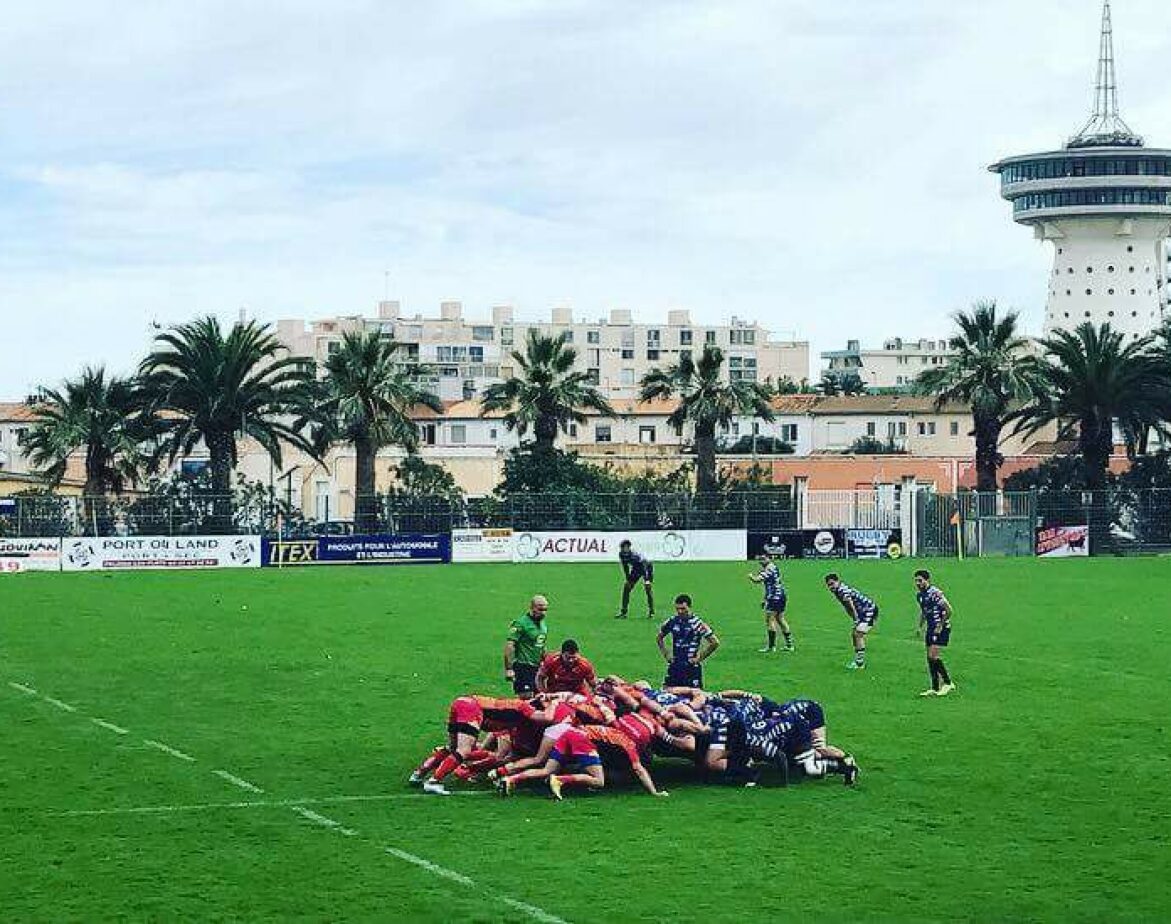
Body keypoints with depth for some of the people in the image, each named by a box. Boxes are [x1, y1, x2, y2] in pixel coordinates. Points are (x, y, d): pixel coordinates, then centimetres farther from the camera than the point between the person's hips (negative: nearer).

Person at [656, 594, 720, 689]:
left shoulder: (697, 623, -8)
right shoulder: (672, 622, 5)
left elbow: (715, 642, -10)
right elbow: (659, 637, 22)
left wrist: (700, 657, -10)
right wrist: (666, 654, 10)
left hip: (692, 667, -4)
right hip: (674, 666, 4)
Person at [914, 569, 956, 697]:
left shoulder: (935, 593, -19)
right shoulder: (920, 595, 8)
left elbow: (949, 610, -19)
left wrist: (940, 625, -17)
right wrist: (920, 626, 14)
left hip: (941, 628, -9)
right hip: (930, 628, 9)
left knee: (933, 656, -16)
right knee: (930, 658, 6)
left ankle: (948, 683, -5)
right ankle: (935, 688, 11)